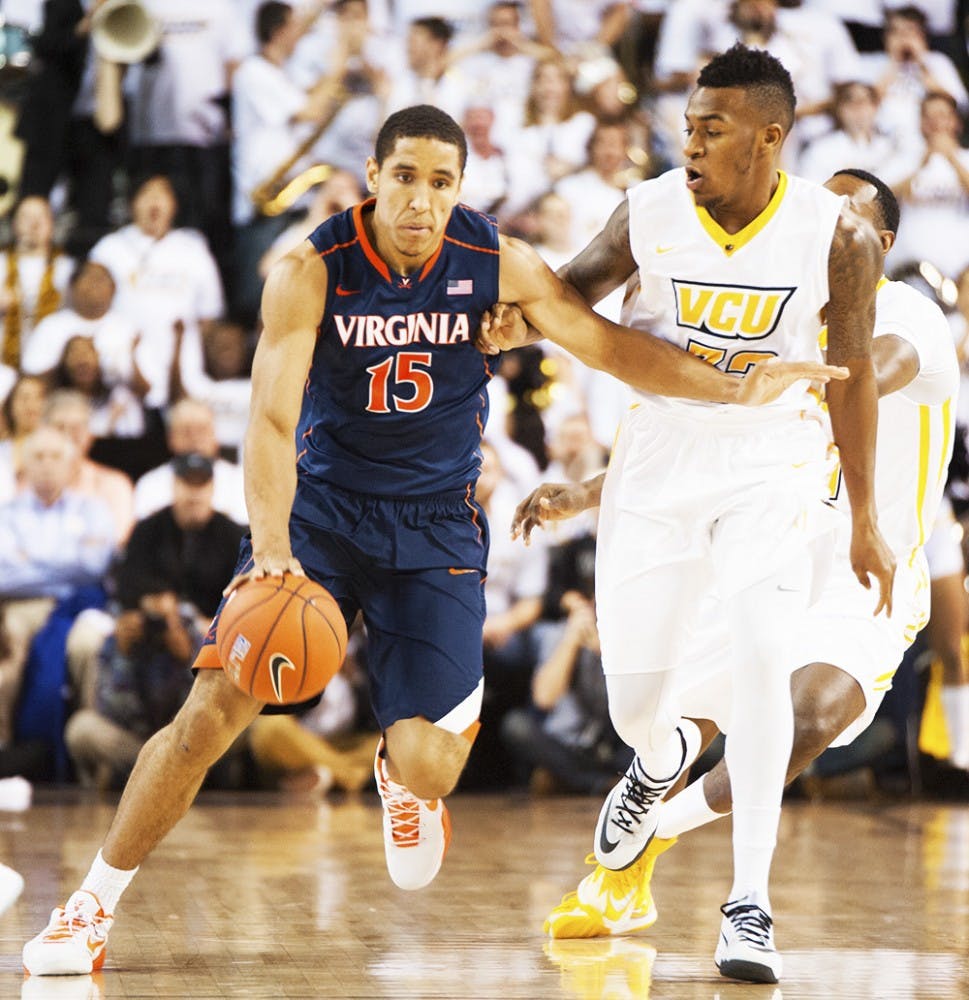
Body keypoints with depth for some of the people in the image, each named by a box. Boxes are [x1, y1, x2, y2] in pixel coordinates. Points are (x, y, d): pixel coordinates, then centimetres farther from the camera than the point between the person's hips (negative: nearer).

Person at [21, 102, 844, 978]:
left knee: (428, 769, -10)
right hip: (321, 508, -1)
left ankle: (403, 778, 32)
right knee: (214, 710, -15)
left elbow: (610, 341, 1)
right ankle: (94, 905, 1)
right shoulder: (311, 273, -15)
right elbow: (272, 419, -22)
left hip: (435, 528, 1)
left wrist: (735, 388, -9)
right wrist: (271, 547, -36)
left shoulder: (496, 264, -9)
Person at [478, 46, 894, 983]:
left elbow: (851, 371, 0)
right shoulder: (649, 212, -11)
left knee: (763, 658, -22)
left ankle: (749, 904, -15)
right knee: (632, 703, 4)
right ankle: (663, 756, 45)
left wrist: (864, 520, 5)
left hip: (771, 464, -2)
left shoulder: (837, 236, -12)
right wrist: (516, 318, -19)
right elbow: (577, 287, 6)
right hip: (659, 457, 2)